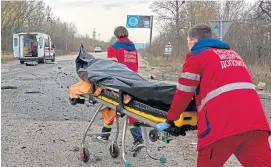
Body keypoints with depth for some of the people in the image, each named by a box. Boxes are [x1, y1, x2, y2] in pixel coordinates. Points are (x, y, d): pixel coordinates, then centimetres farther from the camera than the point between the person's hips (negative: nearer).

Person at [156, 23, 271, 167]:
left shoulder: (196, 56, 8)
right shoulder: (233, 54, 27)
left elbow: (183, 94, 6)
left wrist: (170, 120, 18)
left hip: (222, 125, -6)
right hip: (254, 122, 6)